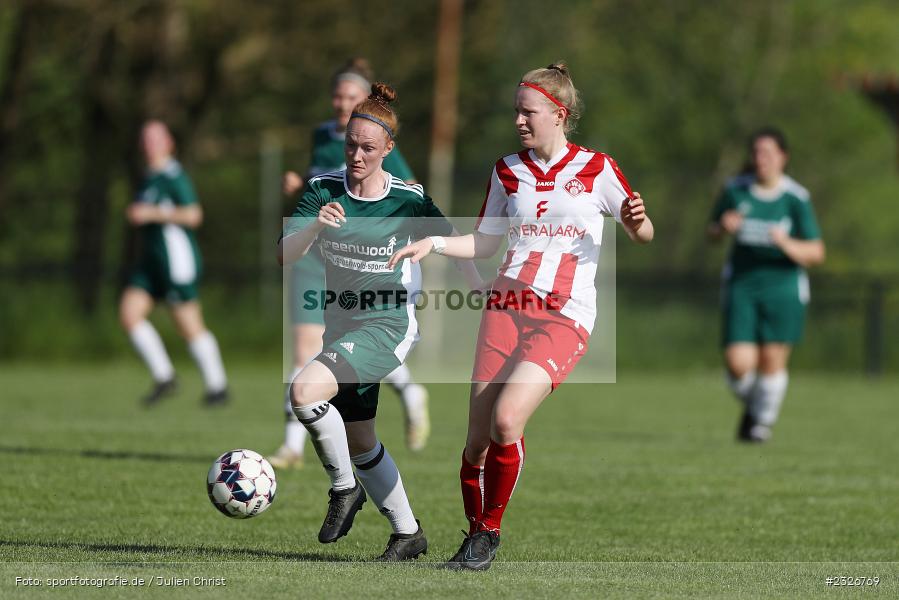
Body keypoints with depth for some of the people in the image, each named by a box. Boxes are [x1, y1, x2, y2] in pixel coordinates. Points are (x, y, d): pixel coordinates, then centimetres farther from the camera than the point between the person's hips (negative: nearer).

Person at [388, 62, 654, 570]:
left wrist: (637, 220, -16)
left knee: (506, 419, -23)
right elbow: (485, 243, 21)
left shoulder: (596, 169, 3)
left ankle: (491, 531, -5)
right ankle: (475, 533, 15)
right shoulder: (508, 171, 12)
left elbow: (643, 234, 7)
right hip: (507, 307, 4)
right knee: (478, 437, -5)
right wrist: (432, 244, 6)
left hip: (565, 319, -4)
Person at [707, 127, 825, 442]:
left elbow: (815, 253, -8)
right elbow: (712, 233, 14)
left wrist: (786, 243, -27)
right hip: (741, 286, 1)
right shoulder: (735, 191, -1)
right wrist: (723, 228, -10)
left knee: (772, 361, -2)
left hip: (783, 289, -1)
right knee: (738, 365, -9)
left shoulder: (796, 198, -8)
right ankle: (751, 406, 24)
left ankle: (763, 422, 24)